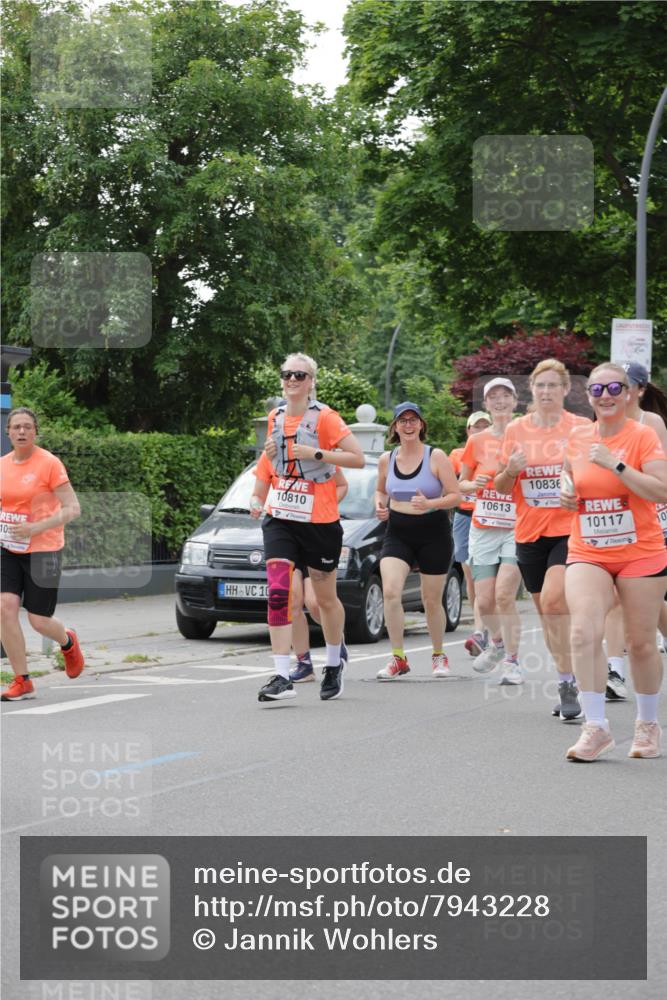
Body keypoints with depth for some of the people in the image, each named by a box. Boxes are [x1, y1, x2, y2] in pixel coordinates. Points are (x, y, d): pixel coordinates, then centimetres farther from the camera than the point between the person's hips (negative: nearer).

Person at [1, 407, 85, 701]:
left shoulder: (49, 463, -10)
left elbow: (73, 509, -13)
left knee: (39, 621, 0)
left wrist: (36, 528, -22)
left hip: (43, 550, -4)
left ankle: (68, 641, 37)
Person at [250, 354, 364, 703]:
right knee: (278, 593, -13)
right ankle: (282, 677, -16)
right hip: (280, 518, 4)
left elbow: (358, 458, -13)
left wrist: (315, 454, -21)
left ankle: (334, 665, 34)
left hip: (319, 520, -3)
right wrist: (258, 496, 18)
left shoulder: (324, 418, -8)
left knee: (325, 598, 11)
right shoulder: (275, 418, 9)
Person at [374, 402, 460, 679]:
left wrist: (430, 503, -24)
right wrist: (380, 505, -1)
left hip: (433, 533, -2)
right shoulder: (387, 459, 4)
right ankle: (398, 658, -12)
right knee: (390, 591, -19)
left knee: (432, 600, 8)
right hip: (397, 533, 2)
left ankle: (439, 655, 31)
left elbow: (456, 496, -8)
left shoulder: (436, 457, -7)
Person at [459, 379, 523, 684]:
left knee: (504, 596, -16)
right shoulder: (477, 442, 8)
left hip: (517, 528, -3)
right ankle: (498, 642, 31)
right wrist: (474, 484, -5)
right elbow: (461, 483, 17)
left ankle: (512, 661, -6)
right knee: (485, 601, 1)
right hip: (483, 529, 3)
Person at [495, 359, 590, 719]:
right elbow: (502, 487, 12)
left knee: (554, 599, -23)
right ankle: (567, 684, 23)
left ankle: (568, 684, -17)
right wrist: (510, 471, -10)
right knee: (546, 610, 10)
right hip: (529, 532, 4)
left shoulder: (582, 428, 0)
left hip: (569, 528, -4)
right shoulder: (516, 430, 7)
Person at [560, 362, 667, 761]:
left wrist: (615, 464, -24)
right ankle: (596, 727, -14)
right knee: (584, 631, -18)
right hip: (587, 554, 3)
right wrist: (567, 492, 1)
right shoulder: (577, 438, 6)